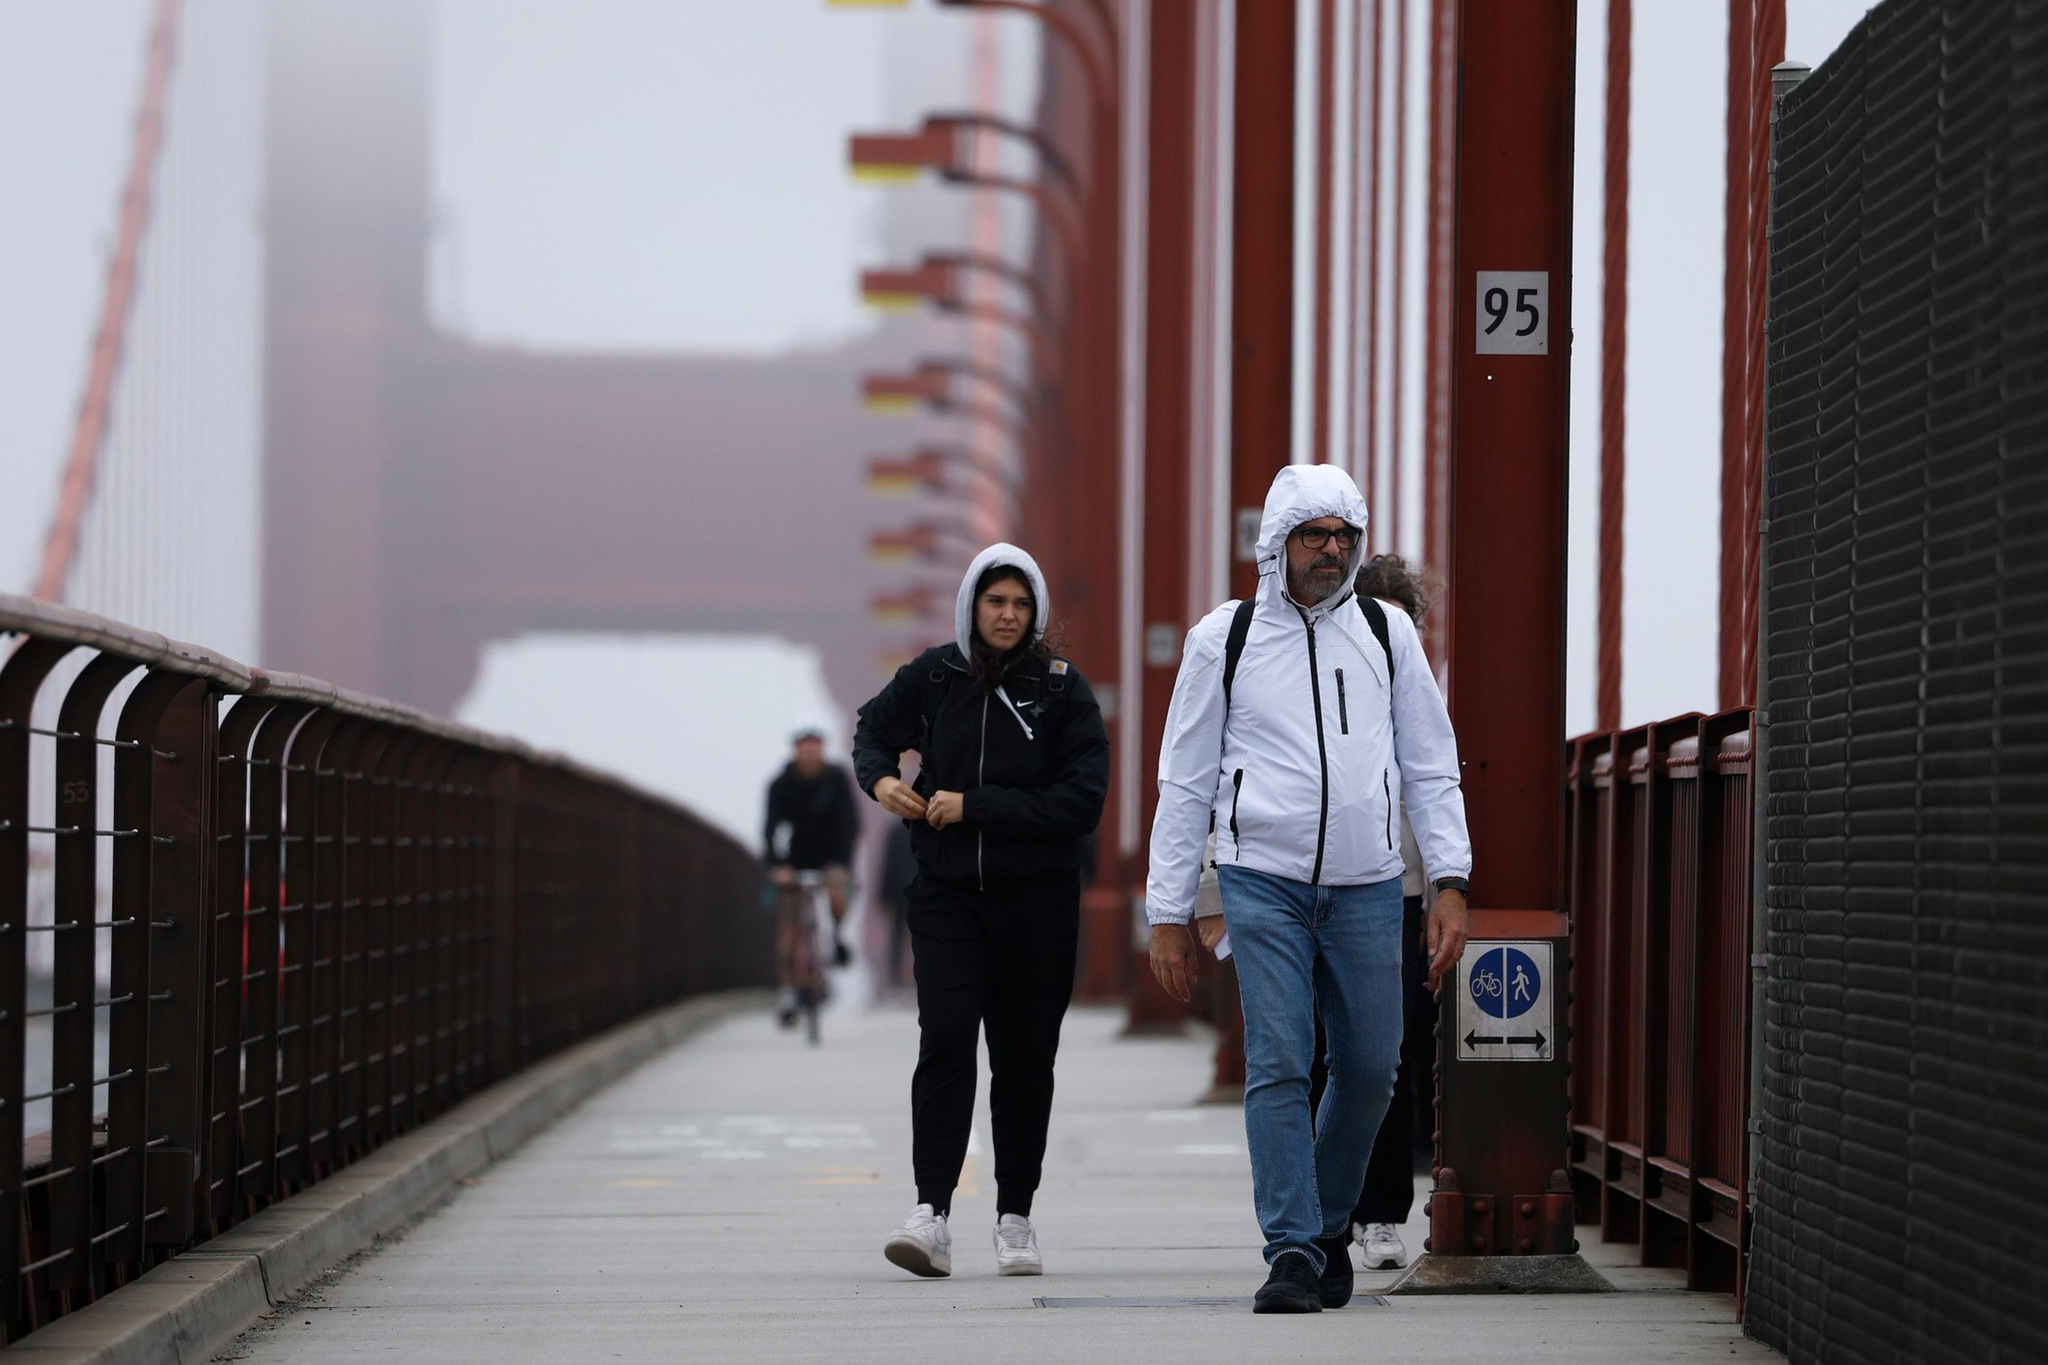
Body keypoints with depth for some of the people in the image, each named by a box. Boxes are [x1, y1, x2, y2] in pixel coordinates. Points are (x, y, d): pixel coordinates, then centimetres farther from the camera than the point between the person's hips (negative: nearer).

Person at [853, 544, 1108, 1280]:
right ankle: (931, 1214, -21)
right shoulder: (933, 677, 3)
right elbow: (875, 725, 24)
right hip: (947, 892, 0)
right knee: (944, 1038, -15)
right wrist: (880, 777, 2)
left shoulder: (1062, 689, -3)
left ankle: (1015, 1217, 17)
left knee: (1023, 1055, 6)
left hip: (1038, 900, 0)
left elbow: (1081, 802, -11)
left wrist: (974, 806, -14)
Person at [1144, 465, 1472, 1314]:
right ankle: (1293, 1252, -8)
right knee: (1279, 1066, -10)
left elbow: (1430, 767, 11)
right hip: (1262, 884, -2)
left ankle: (1330, 1221, 26)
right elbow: (1185, 782, 7)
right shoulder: (1224, 639, 4)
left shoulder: (1388, 634, 9)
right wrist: (1168, 913, 4)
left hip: (1367, 889, 2)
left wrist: (1450, 880, 0)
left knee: (1369, 1068, 4)